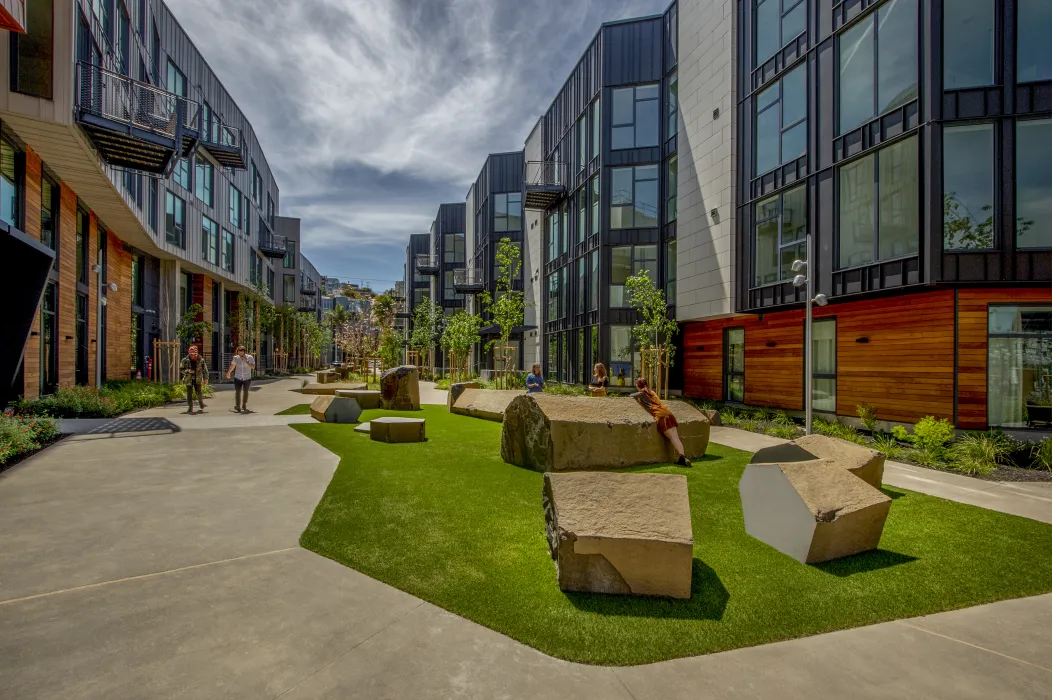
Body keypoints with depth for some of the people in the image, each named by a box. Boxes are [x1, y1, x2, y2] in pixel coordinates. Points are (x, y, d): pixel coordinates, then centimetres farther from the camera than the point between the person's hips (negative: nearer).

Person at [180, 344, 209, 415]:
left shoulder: (201, 360, -4)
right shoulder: (185, 360, -5)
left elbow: (204, 370, 1)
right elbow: (181, 368, 2)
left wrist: (206, 378, -2)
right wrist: (187, 371, -18)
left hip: (198, 380, 0)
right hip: (189, 380, 0)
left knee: (200, 393, 4)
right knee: (189, 394, 0)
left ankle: (201, 403, 34)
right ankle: (190, 408, 7)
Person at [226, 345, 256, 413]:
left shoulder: (250, 357, -11)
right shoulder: (235, 358, -3)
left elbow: (253, 367, -21)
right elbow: (232, 365, 16)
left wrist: (247, 361, -32)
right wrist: (228, 373, 29)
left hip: (247, 378, -1)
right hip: (238, 378, 1)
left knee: (246, 391, 11)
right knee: (237, 392, -10)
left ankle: (244, 405, 30)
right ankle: (238, 407, -14)